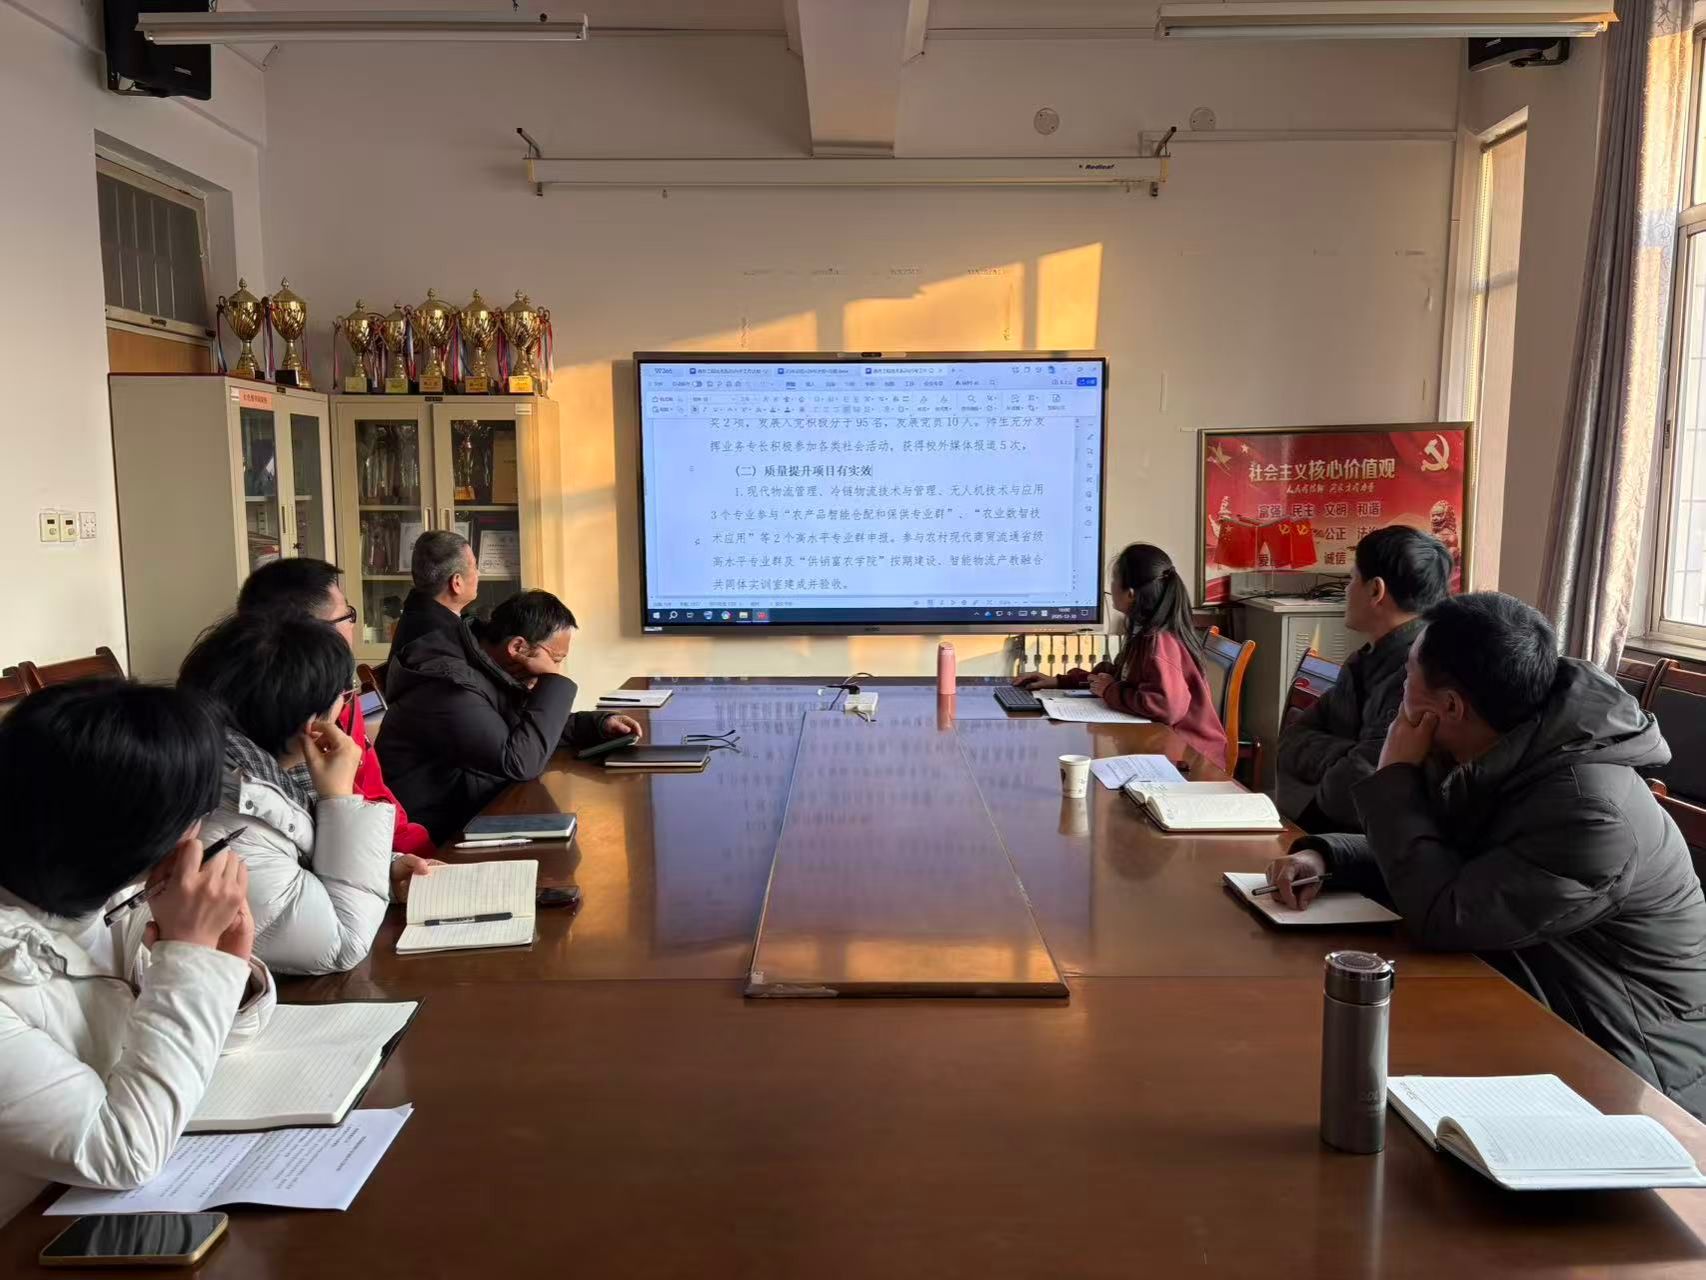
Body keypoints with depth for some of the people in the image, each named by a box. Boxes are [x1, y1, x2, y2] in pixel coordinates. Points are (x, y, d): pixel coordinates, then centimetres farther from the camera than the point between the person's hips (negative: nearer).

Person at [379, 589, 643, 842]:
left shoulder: (491, 668, 4)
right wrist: (555, 684, -20)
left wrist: (599, 724, 4)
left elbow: (536, 726, 20)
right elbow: (519, 761, -29)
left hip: (481, 813, 9)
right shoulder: (448, 686, -25)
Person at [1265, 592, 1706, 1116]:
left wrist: (1395, 776, -19)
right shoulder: (1492, 761, -2)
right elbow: (1432, 861, 11)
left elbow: (1443, 916, -28)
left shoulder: (1590, 810, -29)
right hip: (1534, 1024, 7)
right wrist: (1325, 856, -8)